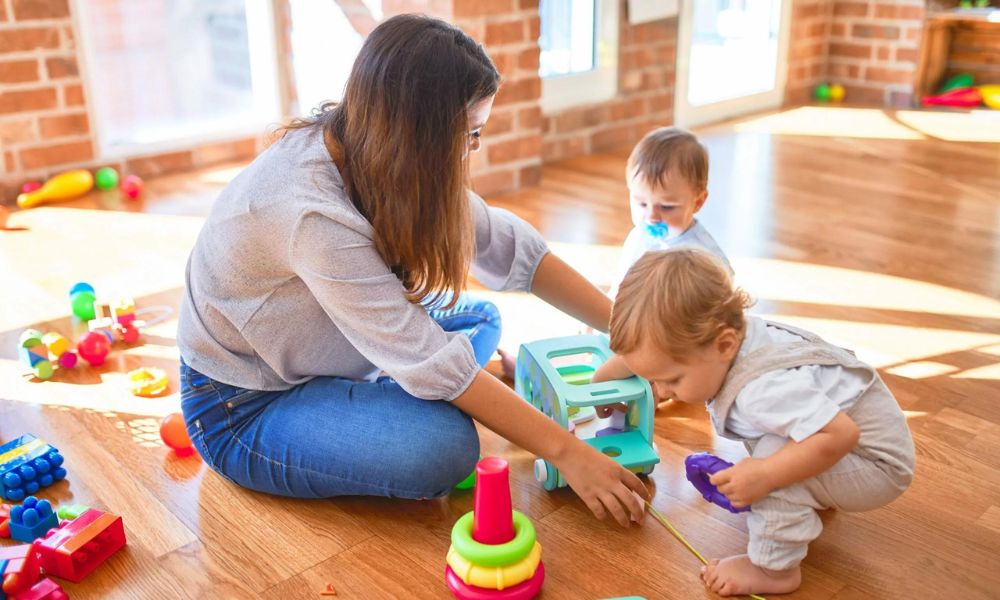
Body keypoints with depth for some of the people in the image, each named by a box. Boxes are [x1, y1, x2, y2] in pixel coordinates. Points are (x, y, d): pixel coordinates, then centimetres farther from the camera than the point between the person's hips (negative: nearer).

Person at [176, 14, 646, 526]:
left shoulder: (375, 157, -10)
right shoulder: (312, 212, -34)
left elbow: (508, 247, -8)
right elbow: (432, 359, -33)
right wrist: (564, 451, -28)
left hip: (317, 361, 8)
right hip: (240, 408, -8)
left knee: (480, 320, 6)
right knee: (445, 446, -30)